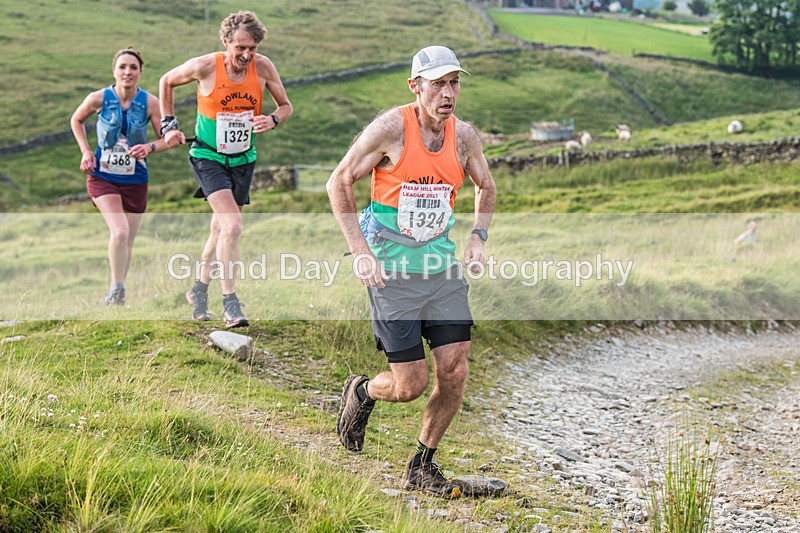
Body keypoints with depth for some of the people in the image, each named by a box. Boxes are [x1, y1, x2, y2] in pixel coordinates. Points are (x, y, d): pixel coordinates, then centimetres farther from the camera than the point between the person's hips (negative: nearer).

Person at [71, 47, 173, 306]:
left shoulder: (149, 102, -9)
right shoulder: (99, 98, -10)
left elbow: (167, 139, -1)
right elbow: (76, 120, 10)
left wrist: (149, 147, -21)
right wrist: (86, 151, -2)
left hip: (135, 180, 2)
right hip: (103, 176, -2)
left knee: (128, 241, 10)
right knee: (119, 231, -22)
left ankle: (118, 294, 29)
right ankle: (116, 290, -8)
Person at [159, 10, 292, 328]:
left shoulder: (262, 67, -9)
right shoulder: (204, 67, -17)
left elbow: (286, 106, 3)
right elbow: (167, 81, 3)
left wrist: (273, 120, -19)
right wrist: (168, 124, 0)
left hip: (243, 159, 4)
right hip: (208, 157, -4)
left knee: (220, 229, 15)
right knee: (232, 226, -21)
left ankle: (199, 290, 36)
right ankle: (230, 303, -14)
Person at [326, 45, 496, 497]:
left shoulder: (464, 135, 1)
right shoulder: (390, 128, -13)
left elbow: (486, 187, 21)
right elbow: (338, 183, -5)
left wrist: (478, 238, 6)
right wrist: (361, 251, -11)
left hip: (444, 268, 5)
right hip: (393, 272, -4)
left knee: (455, 372, -4)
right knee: (411, 383, -5)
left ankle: (423, 466, 17)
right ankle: (362, 393, 31)